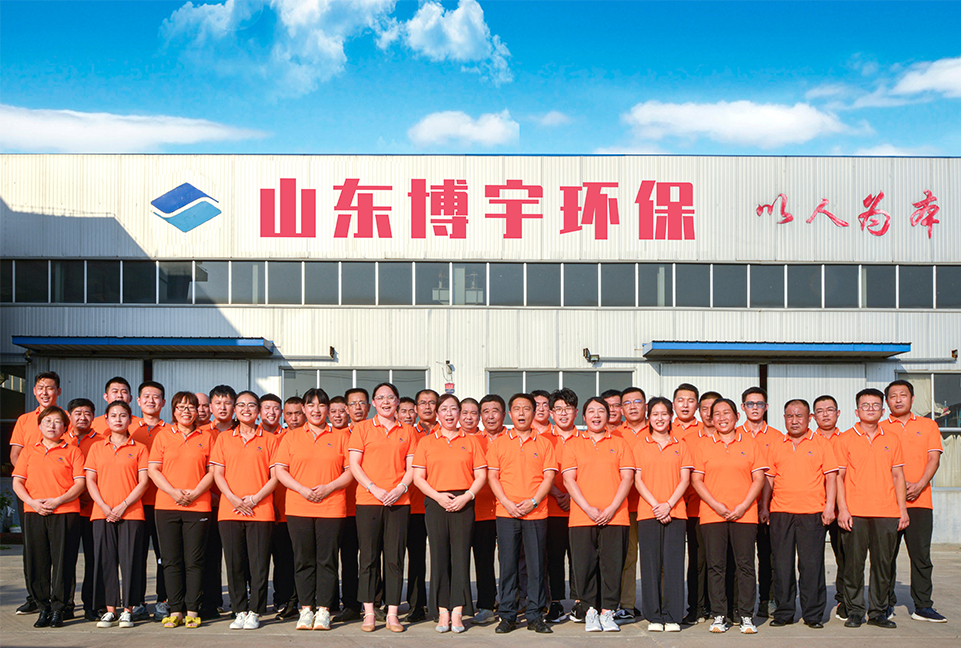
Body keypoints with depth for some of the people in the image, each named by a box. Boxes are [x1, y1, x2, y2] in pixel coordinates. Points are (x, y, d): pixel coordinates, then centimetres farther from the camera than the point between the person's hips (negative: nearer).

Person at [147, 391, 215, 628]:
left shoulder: (206, 436, 8)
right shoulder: (163, 436, 9)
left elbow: (213, 470, 3)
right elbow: (152, 469, 3)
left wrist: (194, 493, -10)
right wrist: (173, 492, -9)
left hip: (198, 506, -1)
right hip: (166, 506, 1)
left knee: (194, 561, -1)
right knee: (171, 561, 3)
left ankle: (193, 611, 5)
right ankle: (175, 610, 10)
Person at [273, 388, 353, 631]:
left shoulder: (341, 436, 9)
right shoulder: (292, 437, 11)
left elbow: (351, 470, 4)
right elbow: (279, 469, 5)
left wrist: (329, 487, -10)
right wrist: (301, 489, -9)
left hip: (332, 507, -1)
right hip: (298, 507, 1)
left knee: (327, 559, -1)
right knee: (303, 560, 3)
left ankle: (323, 610, 6)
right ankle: (306, 610, 10)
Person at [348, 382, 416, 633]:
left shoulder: (407, 431, 12)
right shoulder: (362, 428, 6)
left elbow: (412, 467, 9)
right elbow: (354, 464, 0)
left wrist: (401, 488, -9)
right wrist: (374, 489, -11)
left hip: (398, 501, 1)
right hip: (367, 500, -1)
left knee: (395, 558, 1)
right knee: (369, 557, 1)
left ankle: (392, 614, 6)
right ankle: (369, 614, 8)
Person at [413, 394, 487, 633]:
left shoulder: (471, 441, 10)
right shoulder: (426, 442, 10)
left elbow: (481, 475, 5)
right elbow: (418, 477, 3)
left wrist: (467, 496, -10)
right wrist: (437, 496, -11)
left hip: (463, 503, 0)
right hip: (435, 502, 0)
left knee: (461, 555, -3)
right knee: (439, 555, -1)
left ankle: (457, 613, 2)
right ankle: (443, 613, 4)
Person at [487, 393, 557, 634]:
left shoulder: (544, 443, 8)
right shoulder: (498, 442, 8)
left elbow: (549, 476, 3)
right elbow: (492, 477, 3)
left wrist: (533, 501, -11)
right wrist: (507, 503, -10)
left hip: (536, 513, 0)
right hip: (506, 513, 0)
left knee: (536, 565, 1)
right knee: (507, 565, 1)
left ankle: (535, 616, 10)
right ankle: (507, 616, 9)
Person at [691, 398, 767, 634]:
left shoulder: (749, 444, 8)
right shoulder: (702, 445, 8)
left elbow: (759, 478, 4)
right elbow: (697, 480, 3)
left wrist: (744, 506, -8)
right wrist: (716, 505, -9)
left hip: (744, 515, 0)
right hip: (712, 515, 0)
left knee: (746, 565, -1)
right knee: (715, 566, 0)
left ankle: (746, 615, 7)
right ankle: (719, 616, 8)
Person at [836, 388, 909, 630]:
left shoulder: (892, 439, 11)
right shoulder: (845, 439, 4)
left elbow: (898, 476, 12)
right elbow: (839, 476, 1)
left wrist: (903, 509, 6)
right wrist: (842, 508, -7)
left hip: (886, 512, 2)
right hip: (855, 512, -2)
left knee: (883, 564, 5)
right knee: (853, 563, 0)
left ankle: (878, 612, 16)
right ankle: (855, 611, 11)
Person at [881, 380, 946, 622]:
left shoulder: (928, 425, 12)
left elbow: (933, 459, 4)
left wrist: (919, 485, -11)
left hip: (920, 501, 1)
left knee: (921, 555, 0)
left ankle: (923, 606, 8)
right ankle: (886, 604, 12)